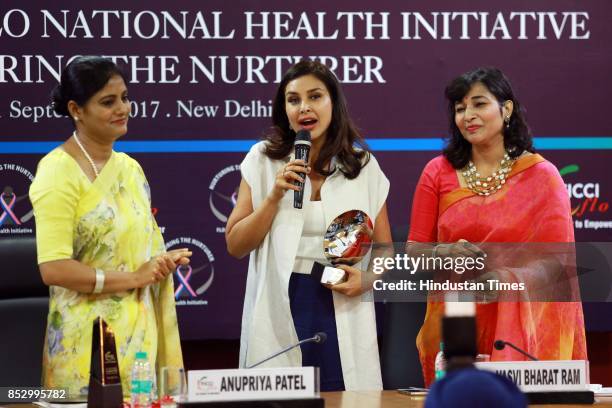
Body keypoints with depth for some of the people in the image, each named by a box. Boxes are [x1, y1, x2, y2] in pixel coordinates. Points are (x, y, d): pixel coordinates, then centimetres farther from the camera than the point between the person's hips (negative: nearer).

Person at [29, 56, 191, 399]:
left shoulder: (131, 168, 13)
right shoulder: (59, 171, -11)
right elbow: (54, 269, -19)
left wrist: (163, 262, 3)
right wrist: (133, 278, -14)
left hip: (139, 331, 7)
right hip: (90, 339, -7)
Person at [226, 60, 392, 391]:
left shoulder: (363, 166, 6)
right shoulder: (263, 161, 4)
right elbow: (235, 246, 1)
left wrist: (366, 278, -10)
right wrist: (275, 196, -11)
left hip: (343, 313, 1)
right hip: (279, 318, -1)